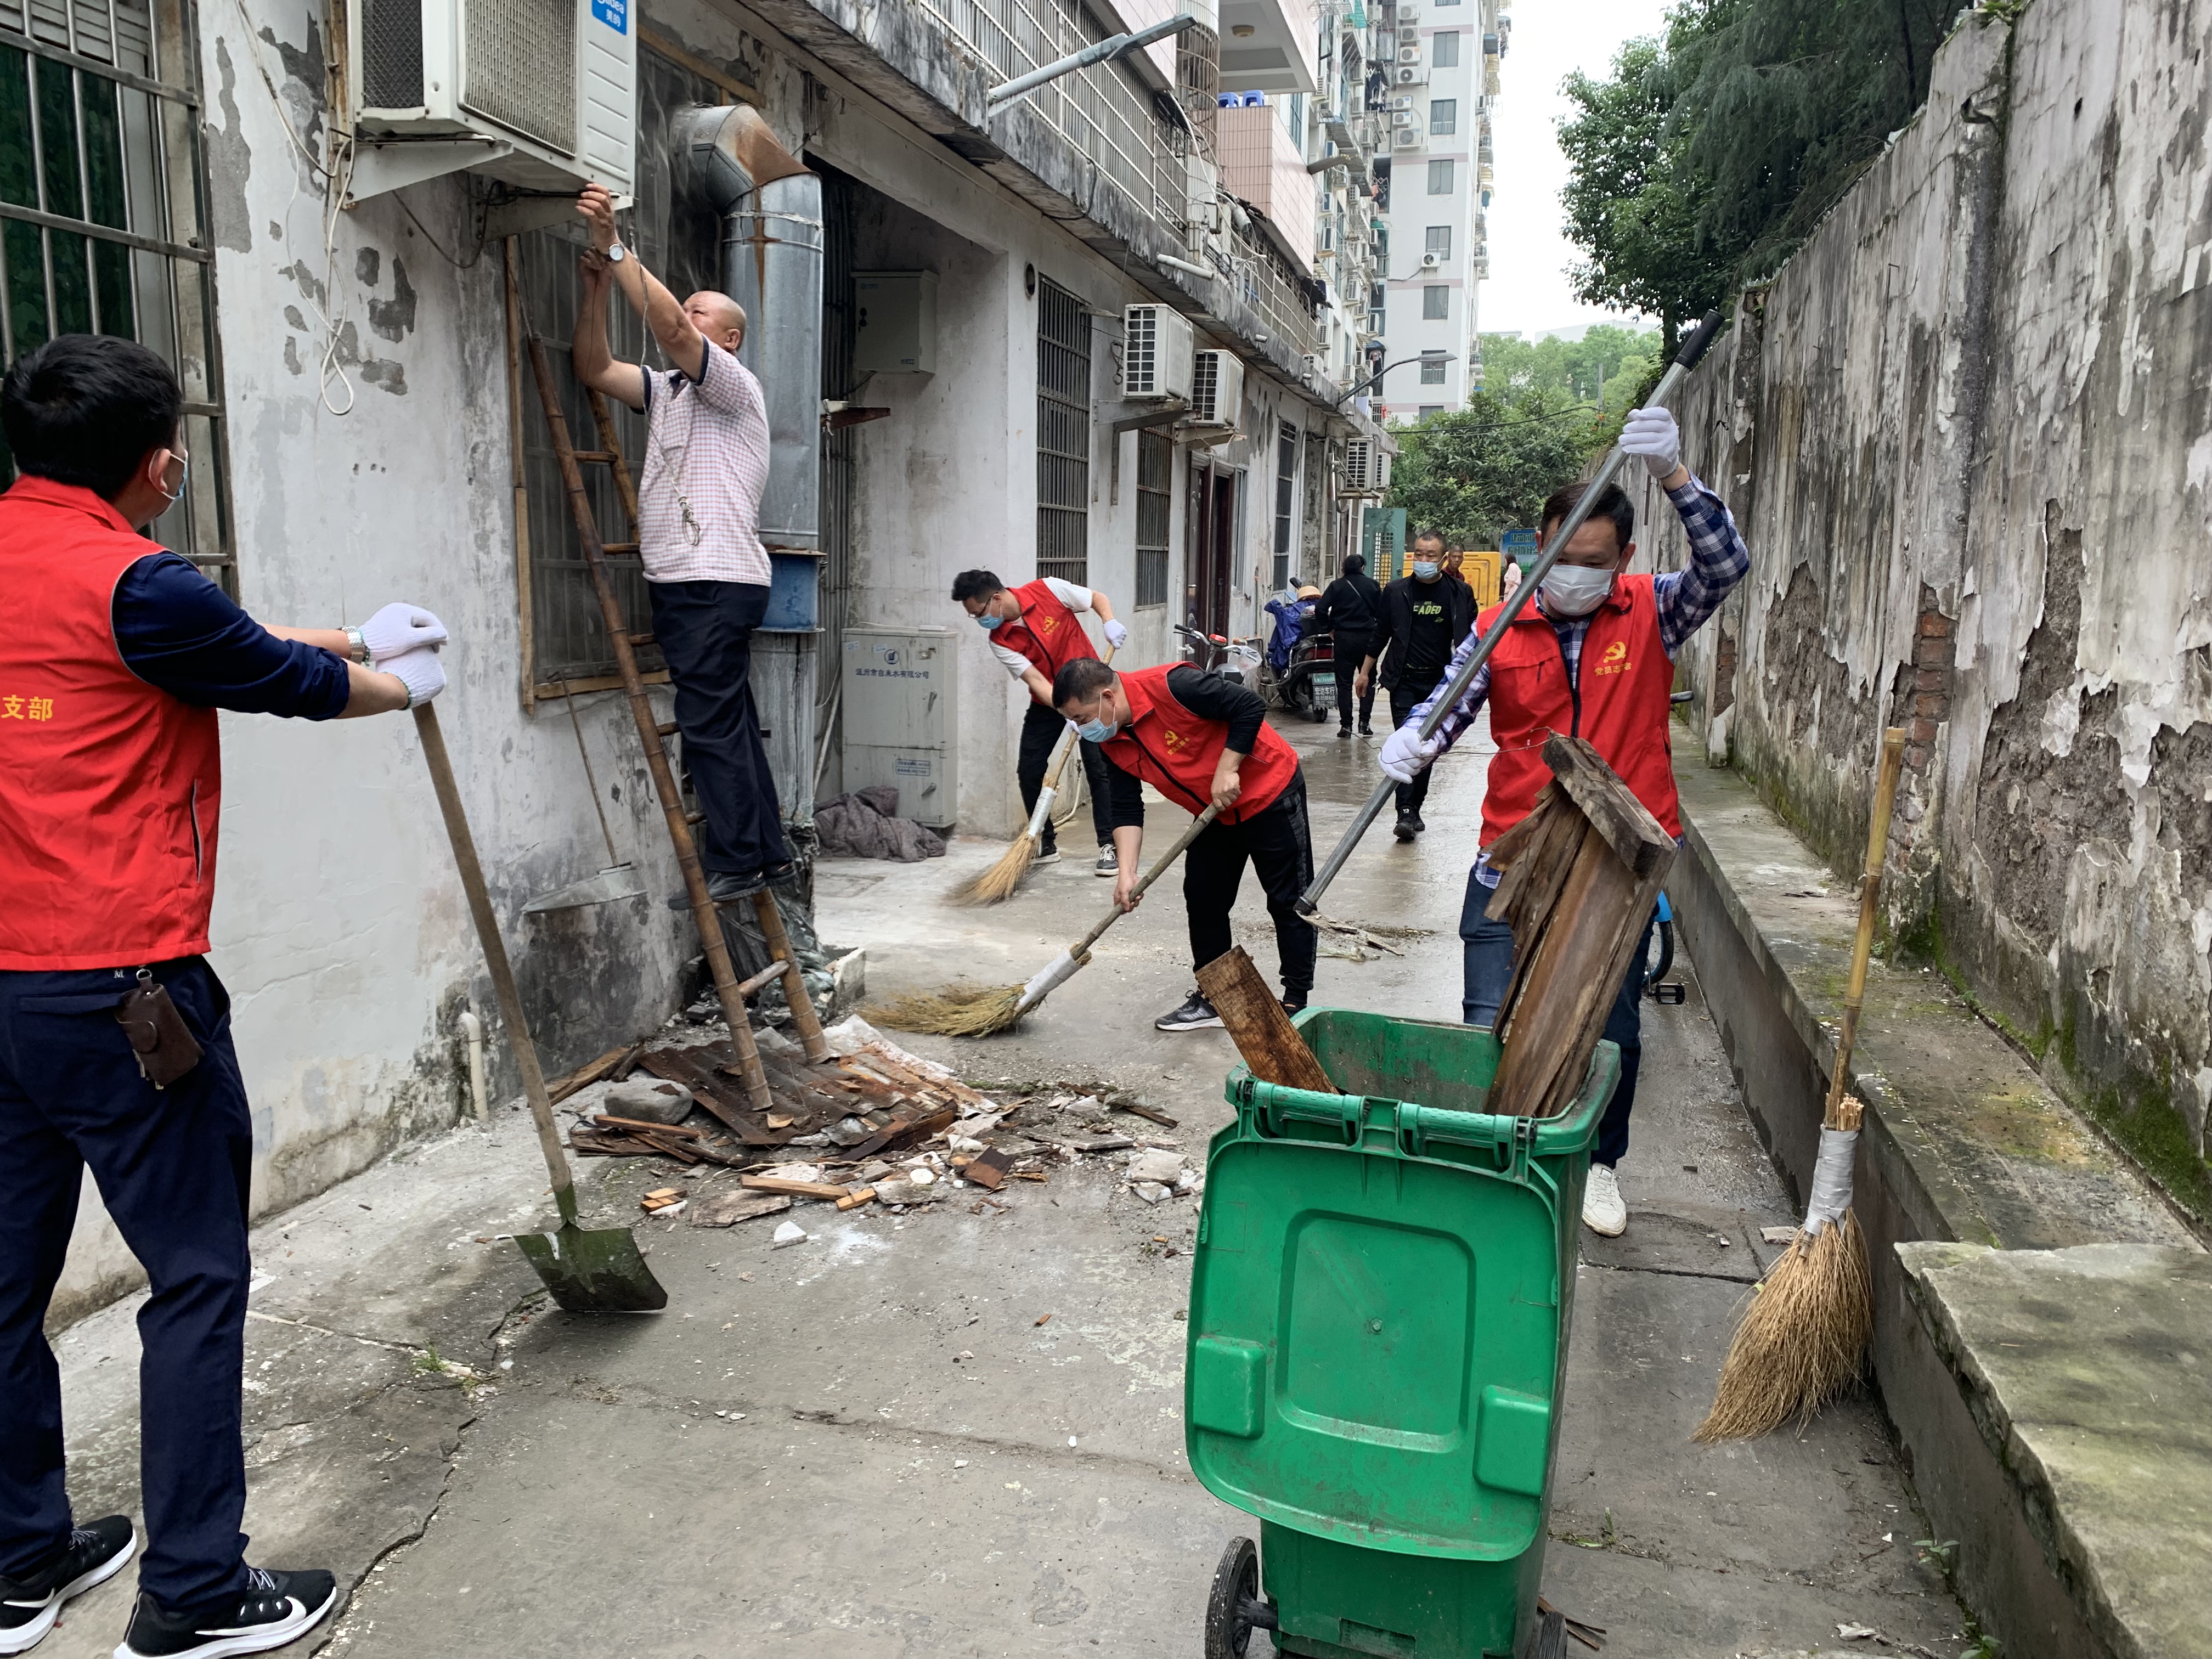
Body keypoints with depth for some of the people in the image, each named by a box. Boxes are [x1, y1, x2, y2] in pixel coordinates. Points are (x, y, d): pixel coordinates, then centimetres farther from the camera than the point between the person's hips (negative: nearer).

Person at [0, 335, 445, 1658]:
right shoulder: (132, 584, -15)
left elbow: (224, 634, 18)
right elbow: (291, 682, 0)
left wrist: (354, 640, 28)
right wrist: (396, 687, 20)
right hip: (118, 988, -9)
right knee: (199, 1279, 2)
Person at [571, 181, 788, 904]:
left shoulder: (736, 387, -2)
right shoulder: (666, 390, 22)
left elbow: (668, 328, -17)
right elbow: (593, 368, 11)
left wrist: (614, 247, -17)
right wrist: (597, 283, 2)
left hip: (718, 581, -9)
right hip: (680, 582, 9)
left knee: (711, 724, -11)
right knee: (729, 721, 10)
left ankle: (732, 864, -6)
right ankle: (766, 851, 17)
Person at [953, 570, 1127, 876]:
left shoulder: (1048, 589, -18)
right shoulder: (1000, 642, -13)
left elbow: (1097, 598, -4)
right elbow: (1036, 681, -20)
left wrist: (1109, 623, -24)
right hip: (1047, 701, 3)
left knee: (1098, 768, -10)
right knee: (1028, 771, -2)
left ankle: (1108, 846, -3)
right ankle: (1046, 844, 14)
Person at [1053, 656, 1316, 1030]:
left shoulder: (1171, 686, -30)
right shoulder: (1112, 743, -5)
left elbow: (1250, 706, -27)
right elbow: (1127, 808, -5)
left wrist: (1226, 771, -26)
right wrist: (1127, 871, -16)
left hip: (1270, 794, -8)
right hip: (1215, 813, 8)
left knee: (1289, 901, 0)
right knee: (1203, 901, 9)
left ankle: (1296, 1002, 9)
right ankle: (1212, 998, 23)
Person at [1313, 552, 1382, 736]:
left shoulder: (1336, 586, 1)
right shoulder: (1372, 585, 4)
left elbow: (1320, 610, -8)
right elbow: (1382, 612, 2)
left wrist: (1329, 628, 6)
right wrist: (1379, 634, 10)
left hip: (1343, 638, -1)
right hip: (1367, 638, 1)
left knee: (1344, 683, 4)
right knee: (1368, 682, 11)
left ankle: (1346, 725, 1)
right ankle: (1365, 722, 3)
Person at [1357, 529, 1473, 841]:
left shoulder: (1459, 593, 2)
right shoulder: (1396, 592, 3)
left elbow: (1468, 640, 8)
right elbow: (1381, 634, 12)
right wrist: (1365, 672, 13)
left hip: (1439, 683, 1)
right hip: (1404, 682, -1)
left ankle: (1414, 809, 19)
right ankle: (1406, 814, -15)